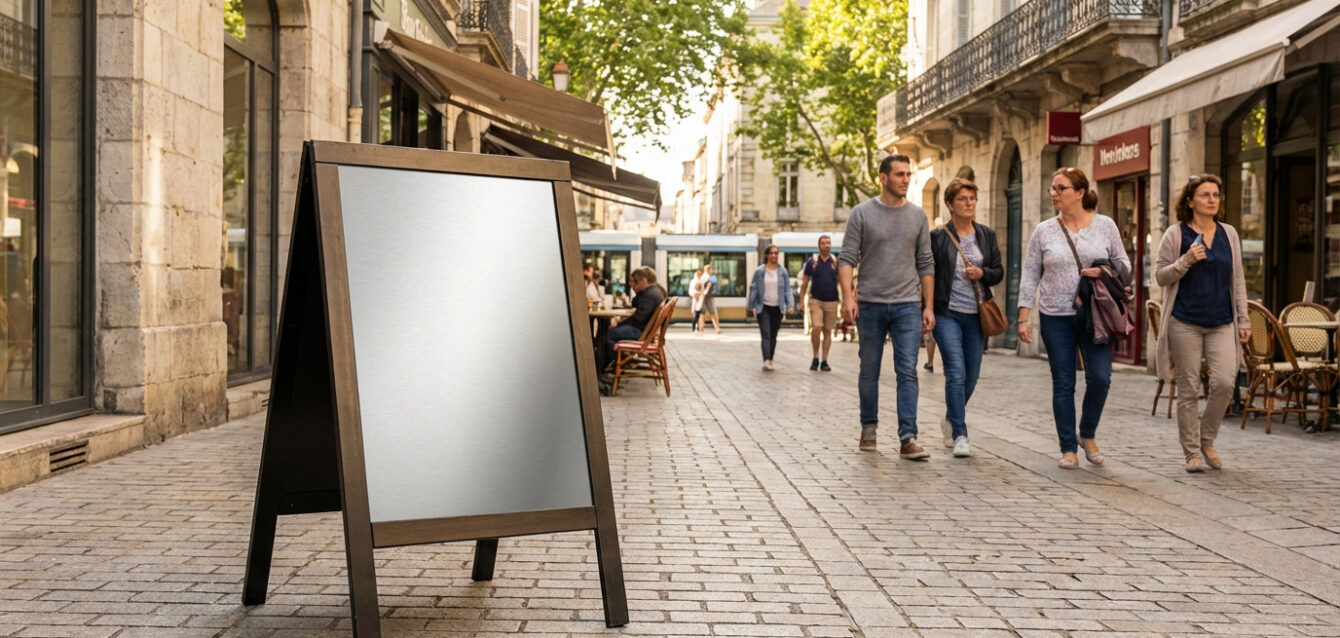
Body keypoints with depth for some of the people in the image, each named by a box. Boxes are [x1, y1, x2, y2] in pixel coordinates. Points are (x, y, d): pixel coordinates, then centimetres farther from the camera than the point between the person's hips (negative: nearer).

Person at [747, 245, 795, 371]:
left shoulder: (782, 271, 4)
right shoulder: (759, 271, -1)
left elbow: (787, 289, 4)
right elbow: (753, 289, 2)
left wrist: (790, 304, -7)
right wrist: (751, 306, -1)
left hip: (777, 308, 2)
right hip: (763, 307, -2)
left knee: (773, 336, 9)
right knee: (766, 334, -13)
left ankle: (770, 361, 20)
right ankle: (766, 361, -22)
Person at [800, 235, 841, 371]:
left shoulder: (836, 262, 5)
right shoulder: (811, 262, 2)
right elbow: (804, 283, 7)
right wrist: (802, 300, 1)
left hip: (832, 301, 2)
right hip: (816, 300, -2)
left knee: (827, 331, 6)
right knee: (816, 329, -14)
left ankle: (824, 361, 13)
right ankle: (815, 357, 2)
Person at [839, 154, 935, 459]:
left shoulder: (918, 216, 7)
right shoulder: (862, 213, 0)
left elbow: (926, 264, 10)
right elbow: (847, 258, -4)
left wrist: (929, 306, 5)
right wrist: (847, 296, -17)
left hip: (907, 306, 1)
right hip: (870, 305, -1)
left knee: (908, 372, -7)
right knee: (869, 372, 10)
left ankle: (908, 439, -9)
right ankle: (869, 428, 26)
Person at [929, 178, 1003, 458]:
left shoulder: (987, 235, 9)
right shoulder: (938, 237, -2)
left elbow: (999, 272, 12)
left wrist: (982, 273, -9)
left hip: (977, 315, 4)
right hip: (947, 314, -4)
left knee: (971, 377, 10)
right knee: (956, 374, -14)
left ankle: (951, 419, 35)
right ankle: (960, 436, -10)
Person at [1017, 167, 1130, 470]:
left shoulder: (1105, 225, 2)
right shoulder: (1044, 231, 3)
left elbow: (1124, 265, 8)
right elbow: (1030, 275, 4)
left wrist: (1104, 272, -14)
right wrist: (1024, 317, -2)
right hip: (1056, 317, 0)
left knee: (1100, 378, -7)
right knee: (1063, 384, 3)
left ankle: (1087, 435, 19)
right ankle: (1068, 449, 14)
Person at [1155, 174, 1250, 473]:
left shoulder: (1229, 234, 10)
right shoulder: (1176, 234, -1)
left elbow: (1238, 280, 13)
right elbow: (1160, 276, -1)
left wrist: (1243, 319, 9)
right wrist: (1186, 261, -17)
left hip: (1222, 323, 3)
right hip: (1185, 322, -3)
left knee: (1224, 382, -10)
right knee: (1188, 389, 1)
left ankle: (1207, 439, 13)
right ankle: (1192, 452, 12)